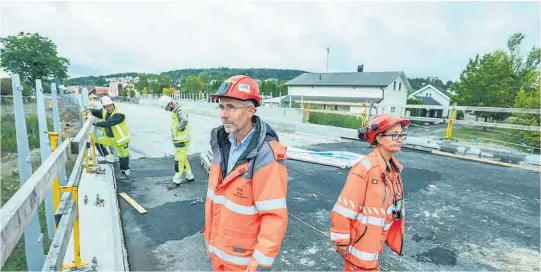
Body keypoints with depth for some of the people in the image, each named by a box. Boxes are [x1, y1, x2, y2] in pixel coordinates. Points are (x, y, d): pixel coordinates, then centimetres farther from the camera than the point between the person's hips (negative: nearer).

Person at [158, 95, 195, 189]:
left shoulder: (180, 111, -20)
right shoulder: (175, 111, 10)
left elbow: (184, 120, -41)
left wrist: (180, 128, -25)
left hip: (181, 141, -10)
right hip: (178, 140, 10)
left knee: (179, 161, -1)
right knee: (183, 159, 17)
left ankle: (176, 181, 9)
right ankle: (190, 177, 28)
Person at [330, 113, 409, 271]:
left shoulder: (393, 167, 0)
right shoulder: (365, 168, -25)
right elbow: (343, 209, -23)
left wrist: (389, 235, 17)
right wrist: (342, 241, -16)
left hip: (376, 239, 7)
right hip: (360, 241, -7)